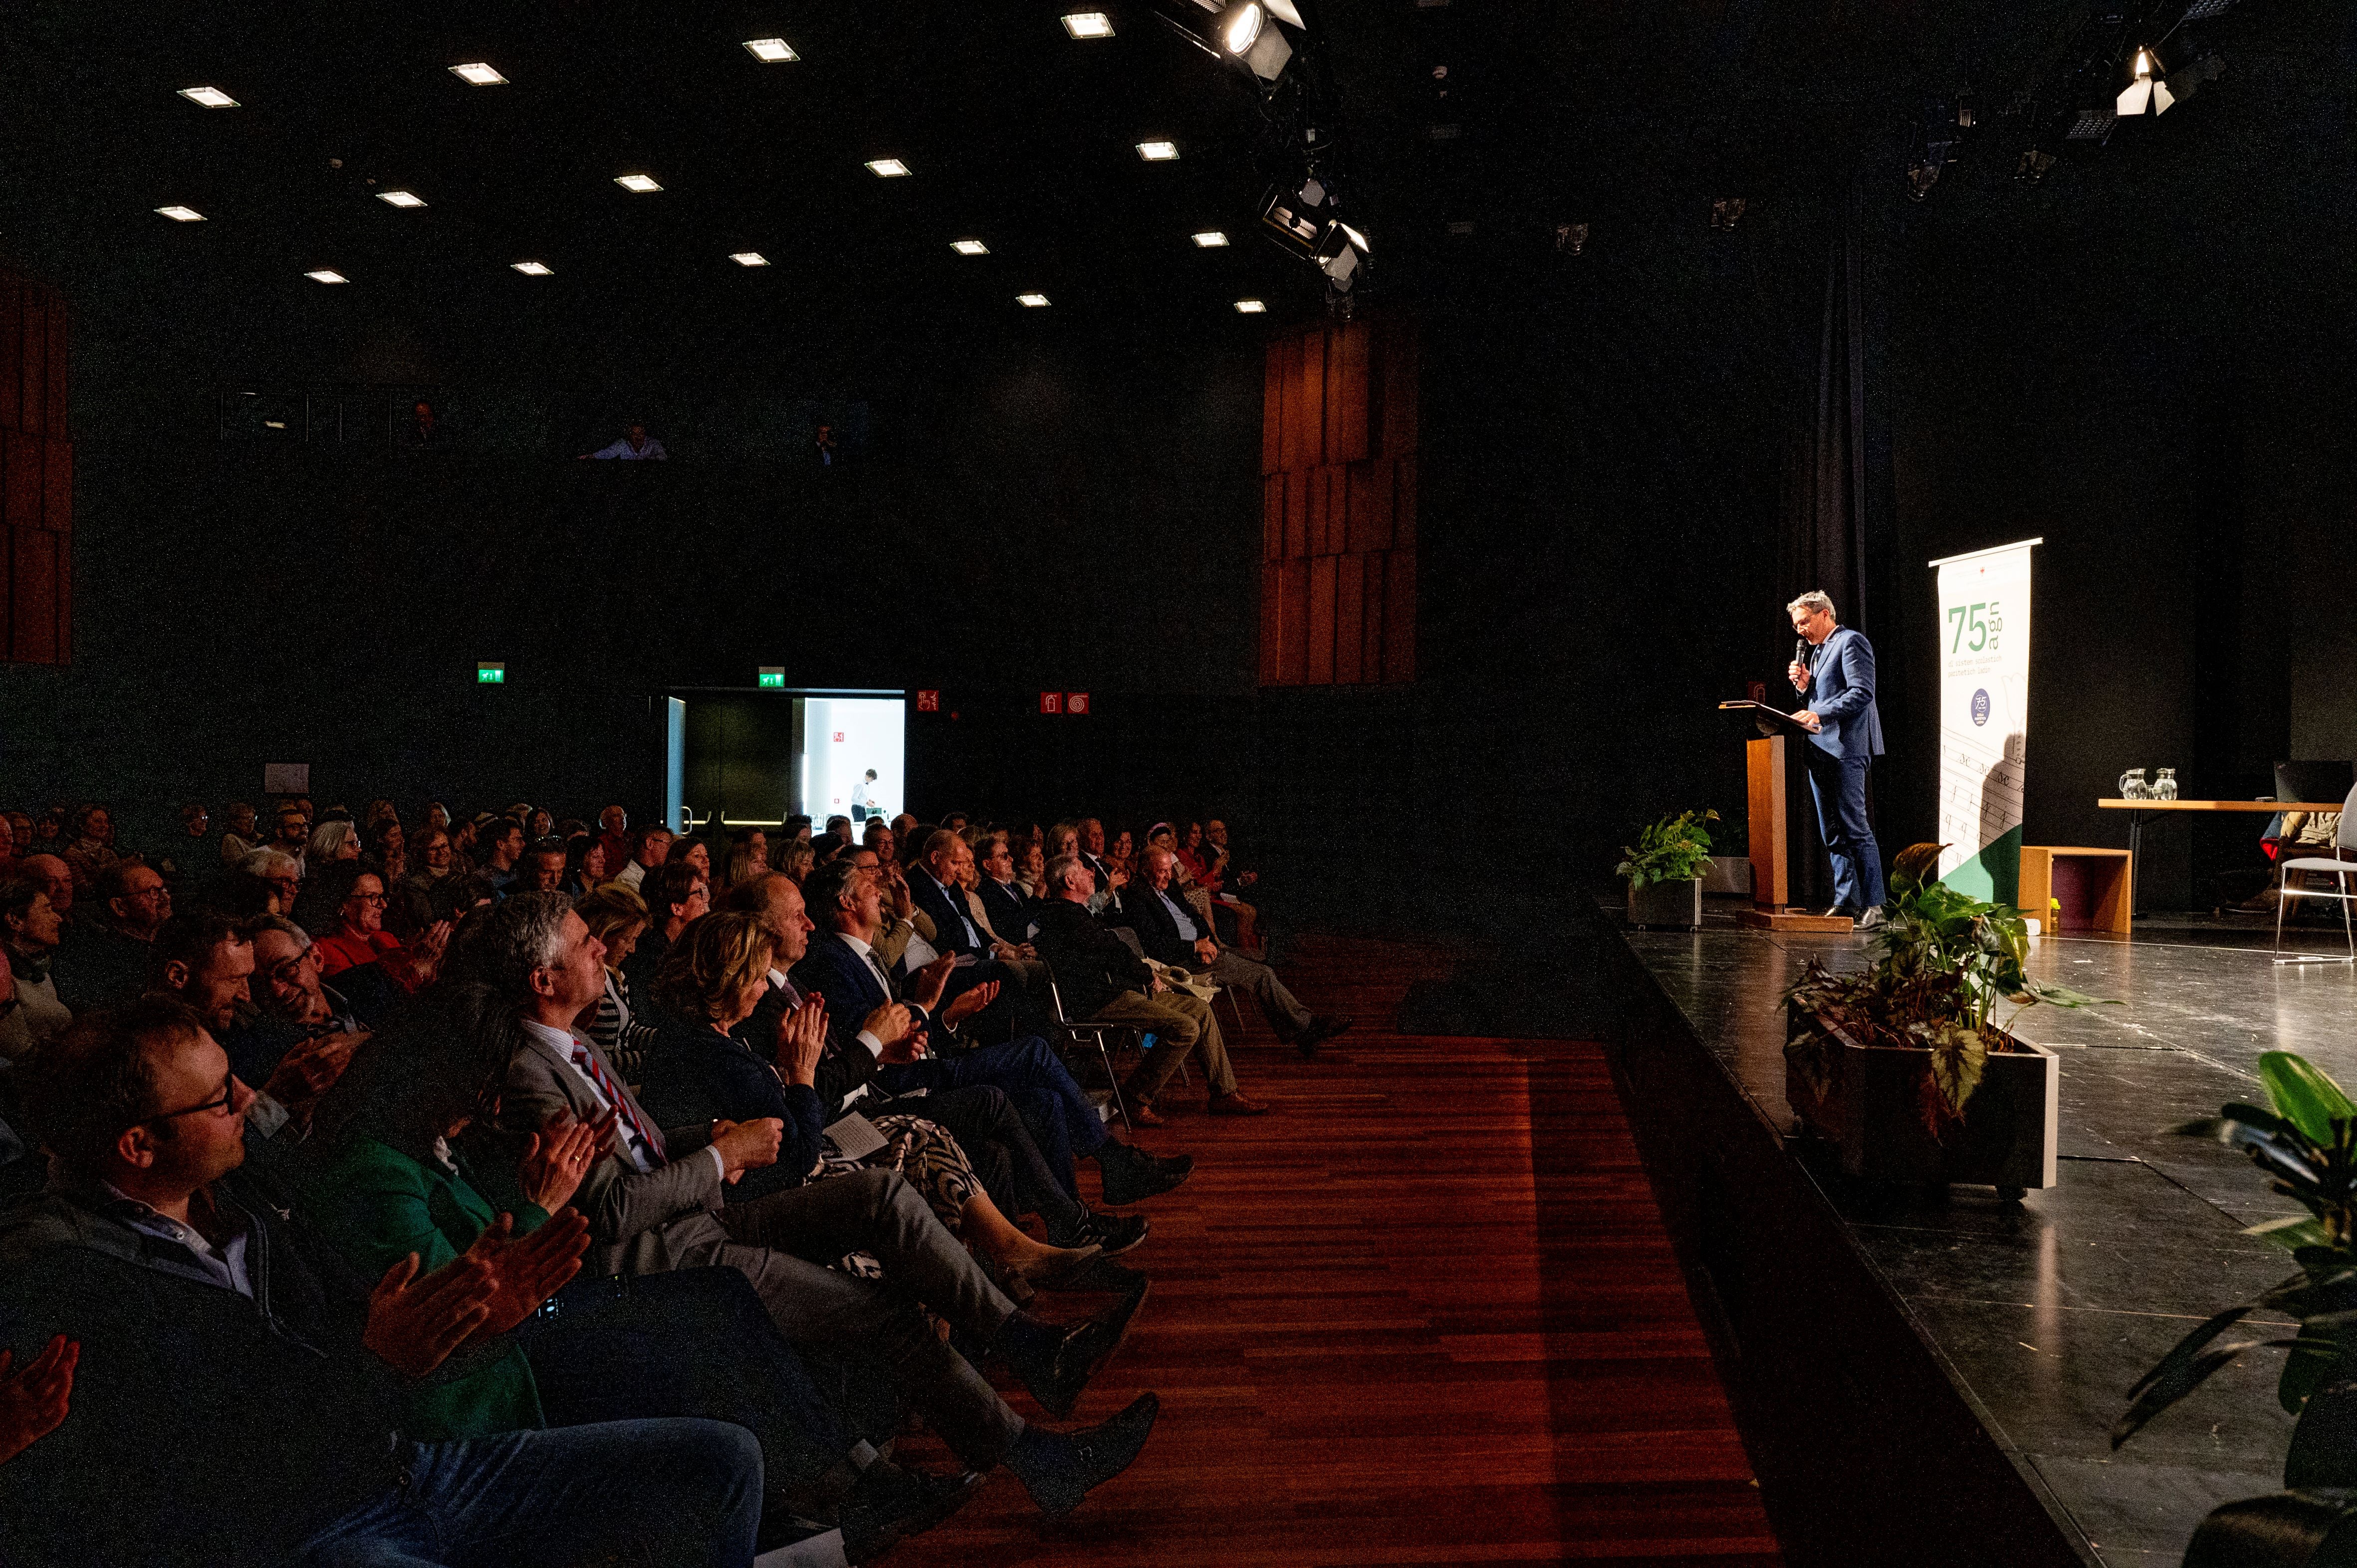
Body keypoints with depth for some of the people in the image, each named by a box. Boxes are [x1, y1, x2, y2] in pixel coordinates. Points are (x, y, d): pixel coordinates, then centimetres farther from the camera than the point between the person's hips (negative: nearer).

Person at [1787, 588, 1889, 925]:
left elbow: (1862, 693, -16)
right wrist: (1803, 685, 6)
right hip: (1820, 751, 10)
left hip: (1846, 749, -10)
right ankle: (1845, 901, 14)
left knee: (1855, 828, -11)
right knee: (1832, 834, 9)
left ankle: (1873, 906, -9)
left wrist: (1818, 714, -23)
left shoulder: (1851, 641, -5)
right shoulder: (1817, 651, 23)